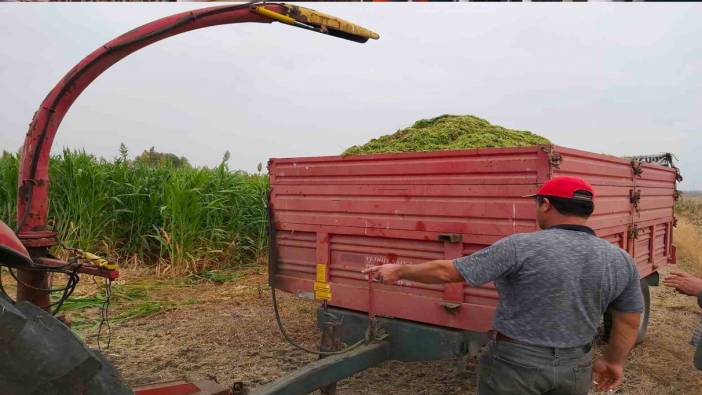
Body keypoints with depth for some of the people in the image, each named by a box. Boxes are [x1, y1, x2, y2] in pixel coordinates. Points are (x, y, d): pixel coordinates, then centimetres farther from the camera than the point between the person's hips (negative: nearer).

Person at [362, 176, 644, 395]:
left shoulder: (521, 247, -19)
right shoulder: (621, 261, -3)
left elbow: (447, 272, -16)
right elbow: (630, 322, 6)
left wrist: (399, 271, -3)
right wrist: (614, 362, 22)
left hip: (515, 364, -5)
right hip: (575, 369, 5)